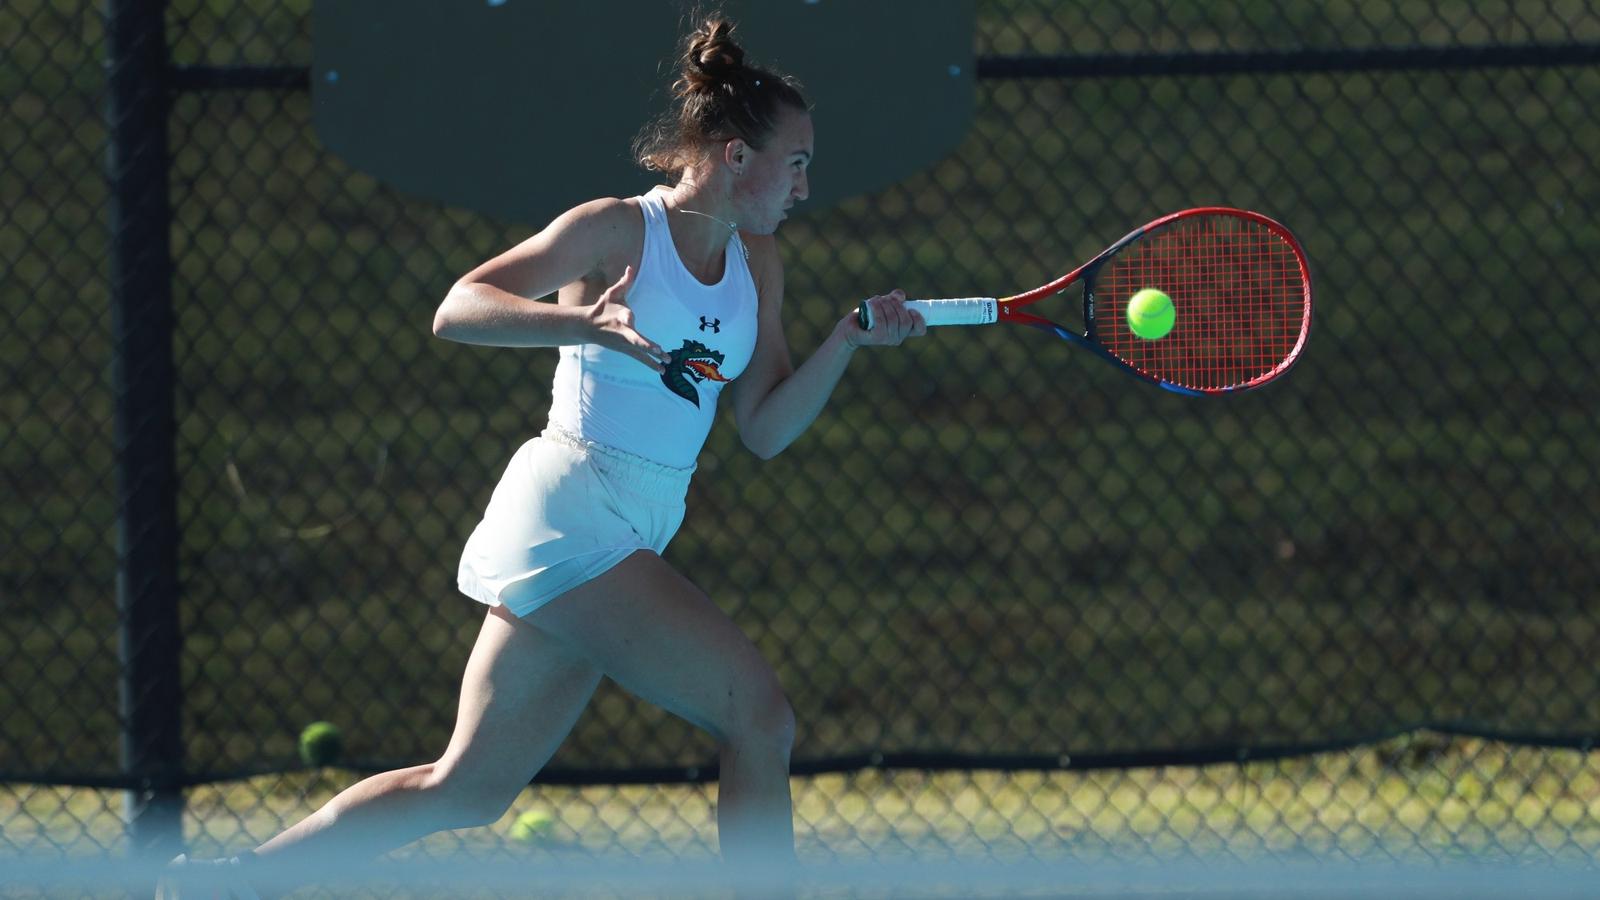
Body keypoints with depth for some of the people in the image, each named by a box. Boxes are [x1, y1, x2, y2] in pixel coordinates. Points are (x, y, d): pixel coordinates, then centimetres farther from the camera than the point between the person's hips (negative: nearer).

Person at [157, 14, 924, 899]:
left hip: (625, 542, 8)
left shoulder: (756, 262, 14)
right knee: (759, 716, -15)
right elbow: (456, 310, -15)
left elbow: (764, 429, 13)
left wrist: (846, 342, -2)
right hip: (570, 515, -8)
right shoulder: (615, 231, -8)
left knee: (469, 788, 9)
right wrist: (583, 322, -31)